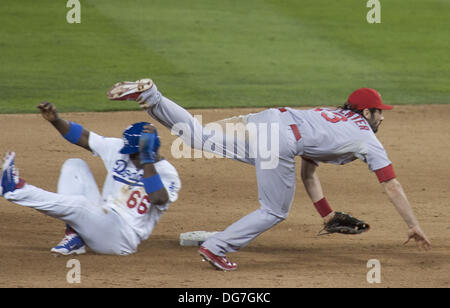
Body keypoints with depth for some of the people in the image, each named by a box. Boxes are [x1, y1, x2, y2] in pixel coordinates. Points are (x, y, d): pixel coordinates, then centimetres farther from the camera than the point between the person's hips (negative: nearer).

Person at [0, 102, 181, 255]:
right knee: (74, 165, 1)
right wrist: (55, 120, -11)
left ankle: (16, 189, -22)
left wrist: (146, 159, -37)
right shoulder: (120, 149, 4)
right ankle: (74, 237, -13)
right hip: (100, 219, 8)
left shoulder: (166, 173, -13)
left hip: (122, 239, -8)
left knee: (79, 205, -32)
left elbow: (159, 198, -35)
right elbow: (82, 137, 5)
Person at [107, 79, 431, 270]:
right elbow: (392, 185, 14)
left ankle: (149, 95, -11)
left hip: (262, 120, 7)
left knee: (199, 137, 6)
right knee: (274, 211, 3)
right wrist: (414, 226, 21)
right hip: (282, 141, -7)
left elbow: (308, 172, 39)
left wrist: (327, 214, 42)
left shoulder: (332, 116, 36)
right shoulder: (367, 138, 15)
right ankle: (217, 249, -5)